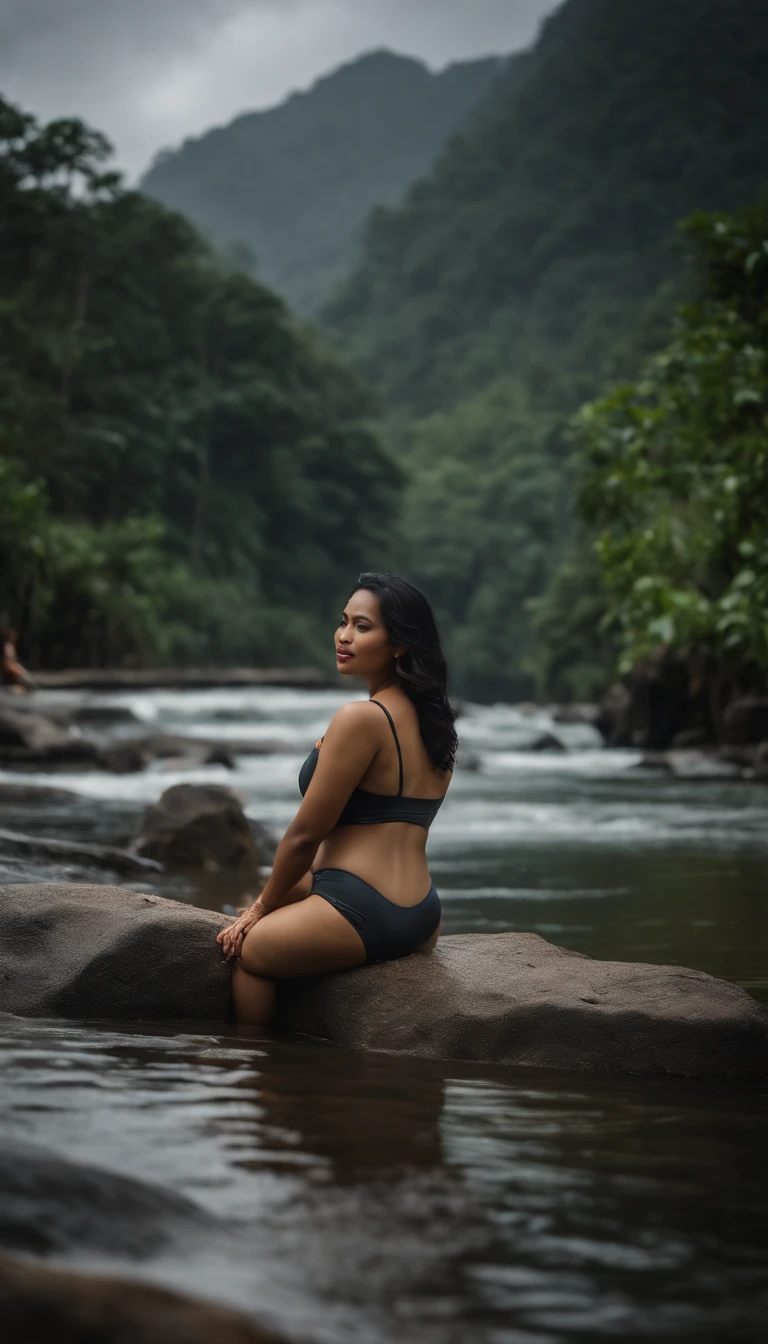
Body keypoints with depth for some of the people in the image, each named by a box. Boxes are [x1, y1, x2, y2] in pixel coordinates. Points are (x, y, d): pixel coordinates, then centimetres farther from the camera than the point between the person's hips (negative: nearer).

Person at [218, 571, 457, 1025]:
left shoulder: (361, 717, -16)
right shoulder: (433, 721, 11)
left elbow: (304, 835, -11)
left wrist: (263, 909, 5)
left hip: (363, 917, -9)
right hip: (423, 919, 9)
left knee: (248, 947, 15)